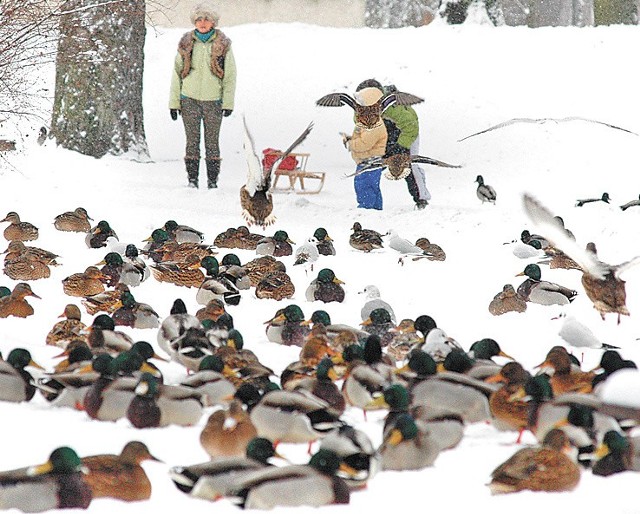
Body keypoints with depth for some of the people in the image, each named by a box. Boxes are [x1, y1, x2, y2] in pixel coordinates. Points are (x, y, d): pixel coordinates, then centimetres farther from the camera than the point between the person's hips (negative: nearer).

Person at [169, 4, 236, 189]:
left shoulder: (222, 45, 1)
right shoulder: (186, 43, 5)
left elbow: (230, 75, 3)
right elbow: (177, 73, 9)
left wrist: (228, 102, -3)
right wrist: (174, 102, 6)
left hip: (213, 100, -1)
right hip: (189, 99, 1)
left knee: (212, 141, 2)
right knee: (192, 140, 1)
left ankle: (212, 180, 8)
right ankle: (192, 179, 6)